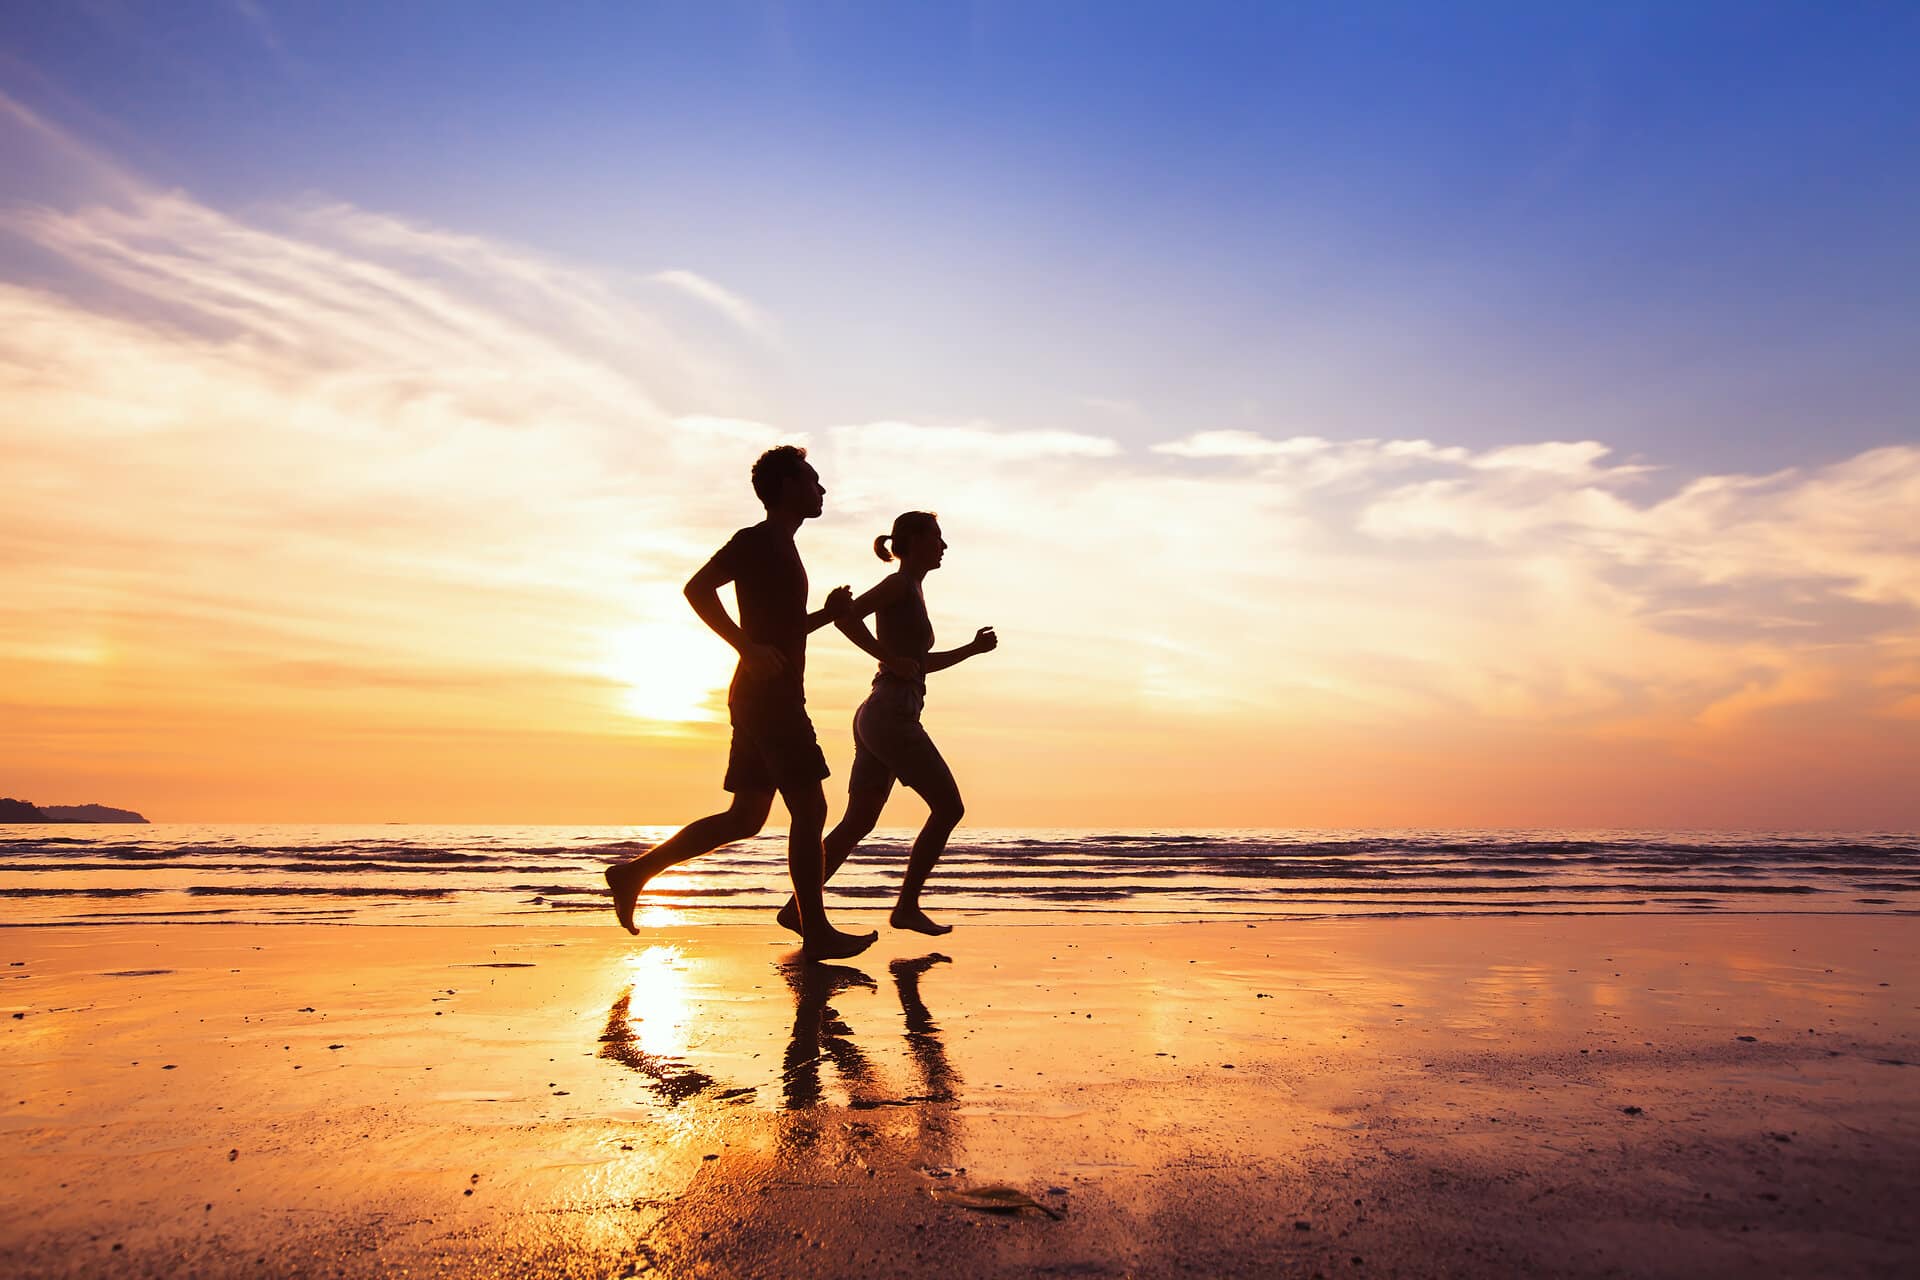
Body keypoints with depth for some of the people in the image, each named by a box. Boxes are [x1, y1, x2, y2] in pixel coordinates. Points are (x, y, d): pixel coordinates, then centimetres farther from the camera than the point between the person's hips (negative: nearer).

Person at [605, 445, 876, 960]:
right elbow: (697, 588, -20)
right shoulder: (757, 540, -6)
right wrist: (747, 648, -25)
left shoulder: (781, 549, 23)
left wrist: (829, 613, 17)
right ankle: (816, 932, 0)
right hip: (768, 696, -10)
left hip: (769, 699, 10)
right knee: (809, 809, -7)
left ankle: (635, 871, 16)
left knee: (746, 818, 11)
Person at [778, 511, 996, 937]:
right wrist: (891, 660, -17)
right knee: (949, 807, -2)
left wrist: (972, 649, 23)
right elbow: (846, 617, -19)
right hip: (892, 715, -9)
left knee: (858, 822, 9)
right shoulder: (899, 583, -5)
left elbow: (922, 664, 31)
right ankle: (907, 906, 3)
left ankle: (799, 907, 8)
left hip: (875, 717, 9)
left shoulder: (912, 591, 22)